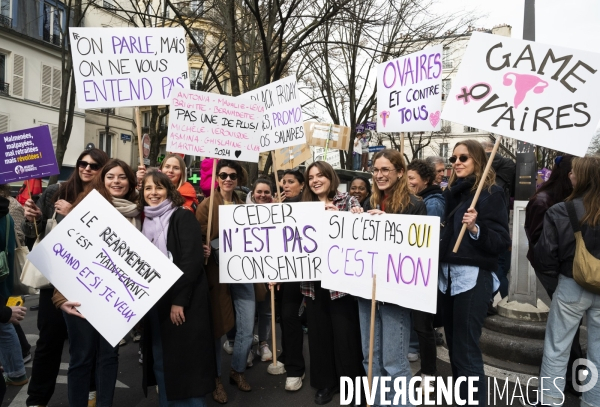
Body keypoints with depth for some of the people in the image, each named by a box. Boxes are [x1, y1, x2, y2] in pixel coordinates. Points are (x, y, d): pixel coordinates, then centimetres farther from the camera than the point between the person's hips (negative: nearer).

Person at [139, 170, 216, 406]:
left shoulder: (183, 217, -7)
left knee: (186, 360, 2)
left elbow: (193, 259, -16)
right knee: (161, 361, 13)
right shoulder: (146, 222, 12)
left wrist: (179, 300, -19)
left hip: (184, 301, -6)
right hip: (155, 302, 6)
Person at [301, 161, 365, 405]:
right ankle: (325, 382, 29)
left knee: (345, 332, 5)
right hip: (313, 279, 4)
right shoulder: (304, 206, 10)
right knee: (319, 331, 12)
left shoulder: (348, 201, 0)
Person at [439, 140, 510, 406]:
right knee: (454, 347, 14)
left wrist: (475, 228, -25)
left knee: (466, 351, -4)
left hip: (472, 277, -7)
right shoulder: (452, 192, 14)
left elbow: (502, 241, -12)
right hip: (447, 274, 7)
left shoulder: (491, 192, -5)